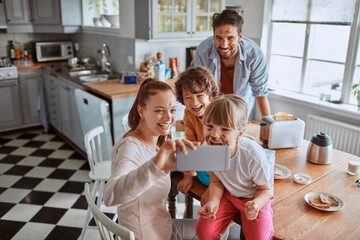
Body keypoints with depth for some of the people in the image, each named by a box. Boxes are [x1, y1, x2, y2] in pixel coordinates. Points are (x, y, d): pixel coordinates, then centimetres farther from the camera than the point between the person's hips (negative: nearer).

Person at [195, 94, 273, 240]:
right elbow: (216, 181, -5)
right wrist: (213, 201, -25)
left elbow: (265, 189, -16)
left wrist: (256, 204, -38)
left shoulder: (253, 155, -34)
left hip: (255, 198, -2)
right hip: (228, 194, 3)